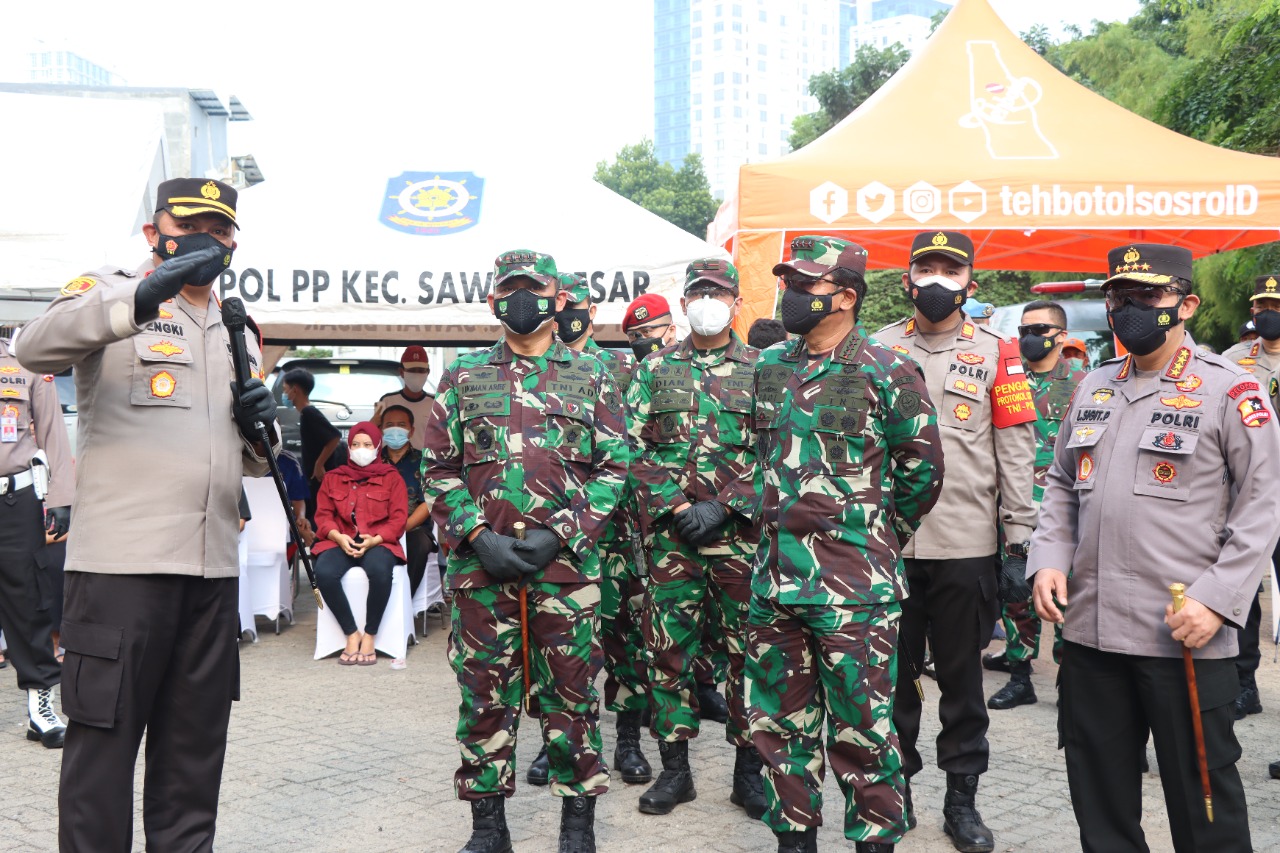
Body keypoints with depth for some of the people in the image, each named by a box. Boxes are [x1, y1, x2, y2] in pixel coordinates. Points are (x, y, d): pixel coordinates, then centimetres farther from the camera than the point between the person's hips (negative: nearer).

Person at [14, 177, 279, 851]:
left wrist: (261, 428, 2)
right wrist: (140, 300, -35)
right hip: (123, 560, -6)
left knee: (195, 744, 13)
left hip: (212, 567, 6)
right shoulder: (110, 294, 2)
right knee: (104, 739, -1)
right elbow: (36, 348, -21)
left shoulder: (237, 333, 20)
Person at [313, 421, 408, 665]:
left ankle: (370, 636, -22)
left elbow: (398, 520, 2)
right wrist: (339, 537, -12)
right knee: (324, 572, -33)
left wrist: (374, 540, -15)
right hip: (340, 541, 2)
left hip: (377, 542, -2)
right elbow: (323, 516, 9)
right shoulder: (333, 478, 18)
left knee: (380, 571, -39)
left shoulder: (391, 477, 11)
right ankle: (352, 634, -18)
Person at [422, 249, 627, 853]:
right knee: (484, 691, 6)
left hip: (566, 560, -1)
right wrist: (479, 536, -8)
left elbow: (614, 467, 3)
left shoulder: (590, 377, 8)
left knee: (570, 690, 4)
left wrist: (558, 534, -9)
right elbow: (438, 468, 6)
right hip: (481, 561, 1)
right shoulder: (463, 377, 10)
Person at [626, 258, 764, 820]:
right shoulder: (655, 369, 9)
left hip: (741, 532, -1)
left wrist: (721, 505, -12)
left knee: (749, 647, 4)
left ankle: (749, 770, 16)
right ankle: (674, 768, 16)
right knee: (669, 649, 5)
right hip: (669, 532, 1)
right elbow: (637, 450, 4)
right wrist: (678, 508, -8)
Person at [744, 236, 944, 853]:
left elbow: (923, 466, -2)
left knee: (860, 728, 2)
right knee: (779, 723, 14)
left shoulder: (887, 373, -7)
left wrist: (883, 536, 5)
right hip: (775, 577, 6)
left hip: (853, 587, -6)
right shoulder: (770, 368, 11)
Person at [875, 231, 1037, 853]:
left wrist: (1019, 542, -4)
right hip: (887, 540, 1)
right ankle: (894, 787, 24)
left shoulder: (997, 353, 3)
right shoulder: (878, 349, 7)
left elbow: (1016, 453, 1)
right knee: (894, 672, 10)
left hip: (966, 545, -1)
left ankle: (962, 797, 20)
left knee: (962, 677, 8)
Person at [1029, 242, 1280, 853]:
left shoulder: (1230, 390, -5)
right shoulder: (1093, 387, 13)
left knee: (1202, 796, 6)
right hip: (1089, 627, 6)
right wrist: (1048, 559, 4)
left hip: (1185, 636, -5)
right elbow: (1061, 486, 20)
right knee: (1099, 795, 16)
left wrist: (1217, 599, -17)